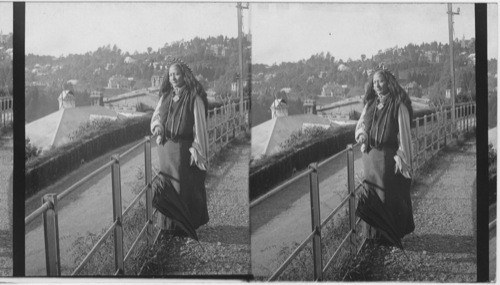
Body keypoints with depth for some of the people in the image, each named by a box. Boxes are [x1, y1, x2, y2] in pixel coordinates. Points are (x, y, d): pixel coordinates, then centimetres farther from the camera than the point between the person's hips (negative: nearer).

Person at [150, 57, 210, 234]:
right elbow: (156, 116, 12)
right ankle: (169, 224, 21)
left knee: (186, 186, -1)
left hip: (184, 148, -6)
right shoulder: (165, 96, 9)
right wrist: (157, 126, -13)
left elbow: (199, 125, -10)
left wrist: (197, 151, -15)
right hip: (166, 148, 6)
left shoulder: (194, 98, -9)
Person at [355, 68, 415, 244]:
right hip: (371, 156, 6)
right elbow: (360, 124, 15)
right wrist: (361, 134, -9)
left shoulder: (398, 105, -8)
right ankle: (374, 232, 22)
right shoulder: (370, 105, 10)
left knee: (390, 195, 0)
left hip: (389, 156, -5)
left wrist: (401, 158, -14)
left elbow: (403, 133, -10)